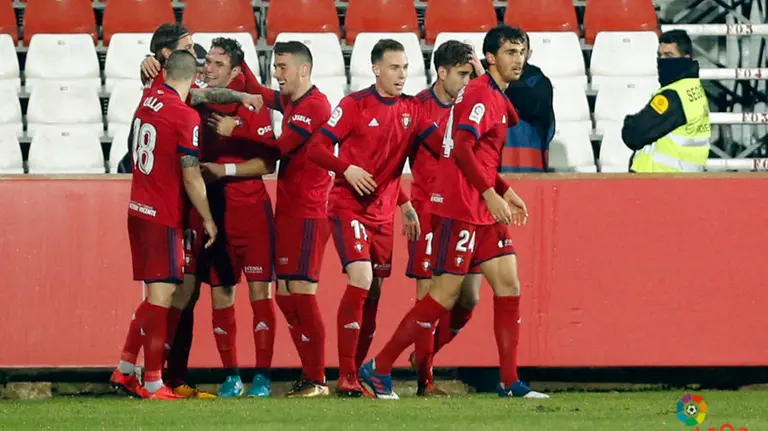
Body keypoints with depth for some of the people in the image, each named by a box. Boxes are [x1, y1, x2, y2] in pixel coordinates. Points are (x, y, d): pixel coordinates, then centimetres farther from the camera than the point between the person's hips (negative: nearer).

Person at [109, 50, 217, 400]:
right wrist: (208, 219, -3)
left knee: (155, 292, 16)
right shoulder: (186, 117, -14)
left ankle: (125, 370, 17)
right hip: (163, 216, -7)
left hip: (137, 210, 7)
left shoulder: (148, 100, 4)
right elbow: (191, 178, -13)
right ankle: (152, 383, -4)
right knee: (161, 295, -4)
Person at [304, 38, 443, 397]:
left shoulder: (411, 110, 8)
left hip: (383, 212, 6)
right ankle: (346, 377, -18)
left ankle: (357, 372, 16)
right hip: (349, 207, -6)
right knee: (361, 280, -20)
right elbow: (316, 147, -9)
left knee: (373, 292, 7)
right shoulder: (355, 105, -7)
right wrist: (347, 169, -24)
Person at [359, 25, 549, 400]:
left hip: (483, 212, 10)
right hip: (459, 210, -10)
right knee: (445, 296, -7)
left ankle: (509, 382, 5)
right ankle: (379, 368, 1)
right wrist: (491, 195, -24)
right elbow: (462, 148, -22)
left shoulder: (496, 98, 18)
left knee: (509, 286, 4)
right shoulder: (480, 94, -13)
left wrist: (506, 192, 18)